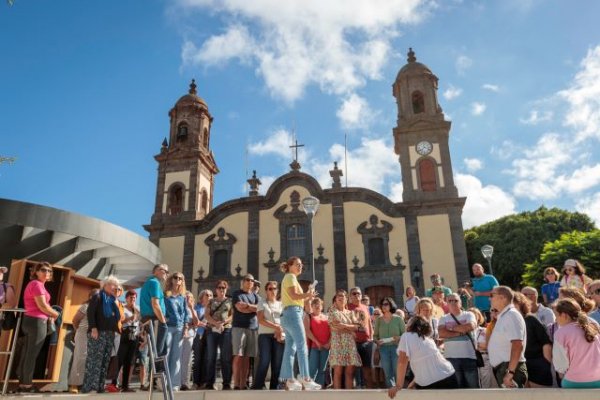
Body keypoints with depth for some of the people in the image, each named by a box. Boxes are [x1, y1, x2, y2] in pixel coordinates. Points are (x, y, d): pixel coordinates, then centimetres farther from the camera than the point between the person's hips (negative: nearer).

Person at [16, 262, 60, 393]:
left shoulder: (33, 284, 19)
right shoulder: (37, 284, -13)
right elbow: (42, 306, -17)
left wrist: (49, 316, 13)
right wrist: (55, 314, -2)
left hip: (29, 320, 10)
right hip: (37, 322, -10)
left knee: (26, 354, 12)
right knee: (32, 355, -4)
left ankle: (22, 383, 17)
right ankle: (27, 385, 1)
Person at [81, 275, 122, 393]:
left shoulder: (112, 301, 23)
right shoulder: (98, 297, 1)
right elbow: (90, 313, -10)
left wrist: (116, 330, 14)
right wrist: (93, 328, -20)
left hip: (110, 334, 7)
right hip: (98, 333, -7)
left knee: (105, 361, 3)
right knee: (94, 360, -11)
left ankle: (99, 386, 4)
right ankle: (88, 386, -11)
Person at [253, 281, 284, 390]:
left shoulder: (281, 304, 19)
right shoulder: (262, 303, 9)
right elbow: (261, 320, -4)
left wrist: (279, 331, -7)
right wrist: (275, 327, -13)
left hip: (279, 335, 3)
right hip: (265, 335, -3)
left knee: (277, 362, -1)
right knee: (264, 361, -12)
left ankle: (274, 387, 5)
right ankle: (257, 387, -7)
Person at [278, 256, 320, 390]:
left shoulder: (289, 278, 27)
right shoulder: (290, 276, -2)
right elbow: (293, 295, -15)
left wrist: (307, 297, 15)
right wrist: (308, 294, -5)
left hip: (288, 314, 10)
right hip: (293, 313, -10)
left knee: (290, 348, 5)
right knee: (302, 346, -14)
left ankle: (288, 380, 4)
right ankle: (305, 379, -18)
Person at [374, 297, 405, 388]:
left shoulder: (398, 319, 3)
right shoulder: (379, 320, 8)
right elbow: (375, 335, 10)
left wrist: (399, 338, -17)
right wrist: (377, 341, -10)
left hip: (396, 347, -2)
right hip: (383, 349, 2)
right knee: (388, 374, 5)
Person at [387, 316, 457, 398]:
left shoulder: (406, 336, -3)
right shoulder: (429, 339, 16)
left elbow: (402, 362, -11)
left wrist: (398, 386, -7)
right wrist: (414, 382, 32)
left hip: (429, 384, -6)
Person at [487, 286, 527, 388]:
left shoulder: (511, 315, -14)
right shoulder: (503, 316, 17)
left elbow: (517, 345, -24)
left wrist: (510, 372, -26)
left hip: (510, 369, -10)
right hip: (502, 368, 10)